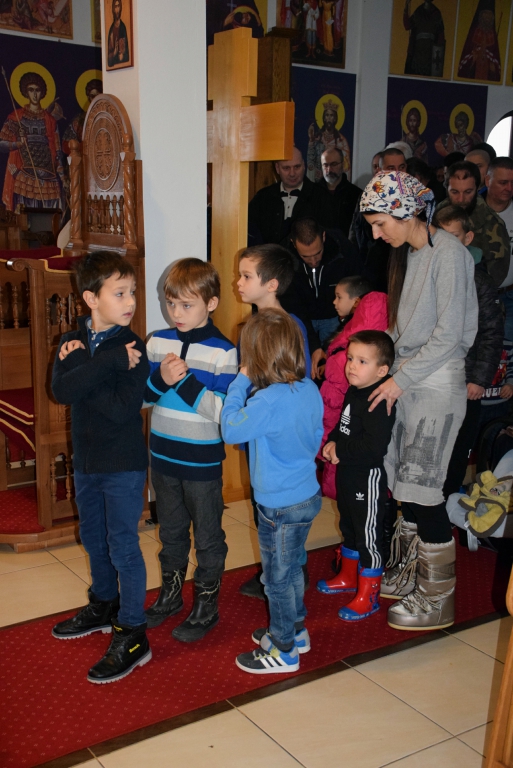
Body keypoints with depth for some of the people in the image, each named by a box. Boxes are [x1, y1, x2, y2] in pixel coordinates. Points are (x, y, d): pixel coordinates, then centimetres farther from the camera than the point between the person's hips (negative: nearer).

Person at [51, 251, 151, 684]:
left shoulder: (133, 348, -14)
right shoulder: (71, 343, -1)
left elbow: (122, 409, -25)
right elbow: (60, 391, -19)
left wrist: (81, 371, -20)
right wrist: (108, 363, -26)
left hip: (124, 465, -5)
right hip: (87, 461, 6)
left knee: (124, 547, 0)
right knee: (95, 540, 21)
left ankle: (133, 636, 12)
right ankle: (104, 607, 42)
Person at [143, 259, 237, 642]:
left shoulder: (222, 352, -15)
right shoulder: (158, 342, 1)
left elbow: (222, 411, -20)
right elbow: (139, 394, 3)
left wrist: (183, 379, -26)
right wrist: (160, 377, -17)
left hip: (203, 461, -5)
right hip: (164, 456, 5)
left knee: (208, 536, 11)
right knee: (171, 531, 22)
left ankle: (207, 605, 27)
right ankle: (171, 593, 40)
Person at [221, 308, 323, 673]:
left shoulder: (268, 401, -28)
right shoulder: (311, 390, -3)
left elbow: (232, 429, -18)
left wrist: (241, 382, -11)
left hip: (281, 506, -8)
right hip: (307, 494, 8)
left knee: (279, 578, 8)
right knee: (291, 570, 25)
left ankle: (283, 651, 24)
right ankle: (295, 630, 42)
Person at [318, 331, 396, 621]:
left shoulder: (379, 402, -24)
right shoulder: (353, 393, 6)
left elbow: (374, 446, -32)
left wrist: (341, 452, -22)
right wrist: (332, 442, 0)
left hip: (369, 479, -10)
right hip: (348, 475, 10)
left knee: (369, 537, 2)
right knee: (349, 528, 25)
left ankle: (368, 597, 15)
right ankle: (349, 577, 44)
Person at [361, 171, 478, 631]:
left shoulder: (448, 253, -14)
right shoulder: (407, 253, 11)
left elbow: (448, 335, -17)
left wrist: (401, 379, -15)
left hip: (438, 382, -8)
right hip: (405, 378, 8)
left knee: (422, 487, -4)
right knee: (403, 480, 12)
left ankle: (438, 600, 9)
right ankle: (412, 571, 30)